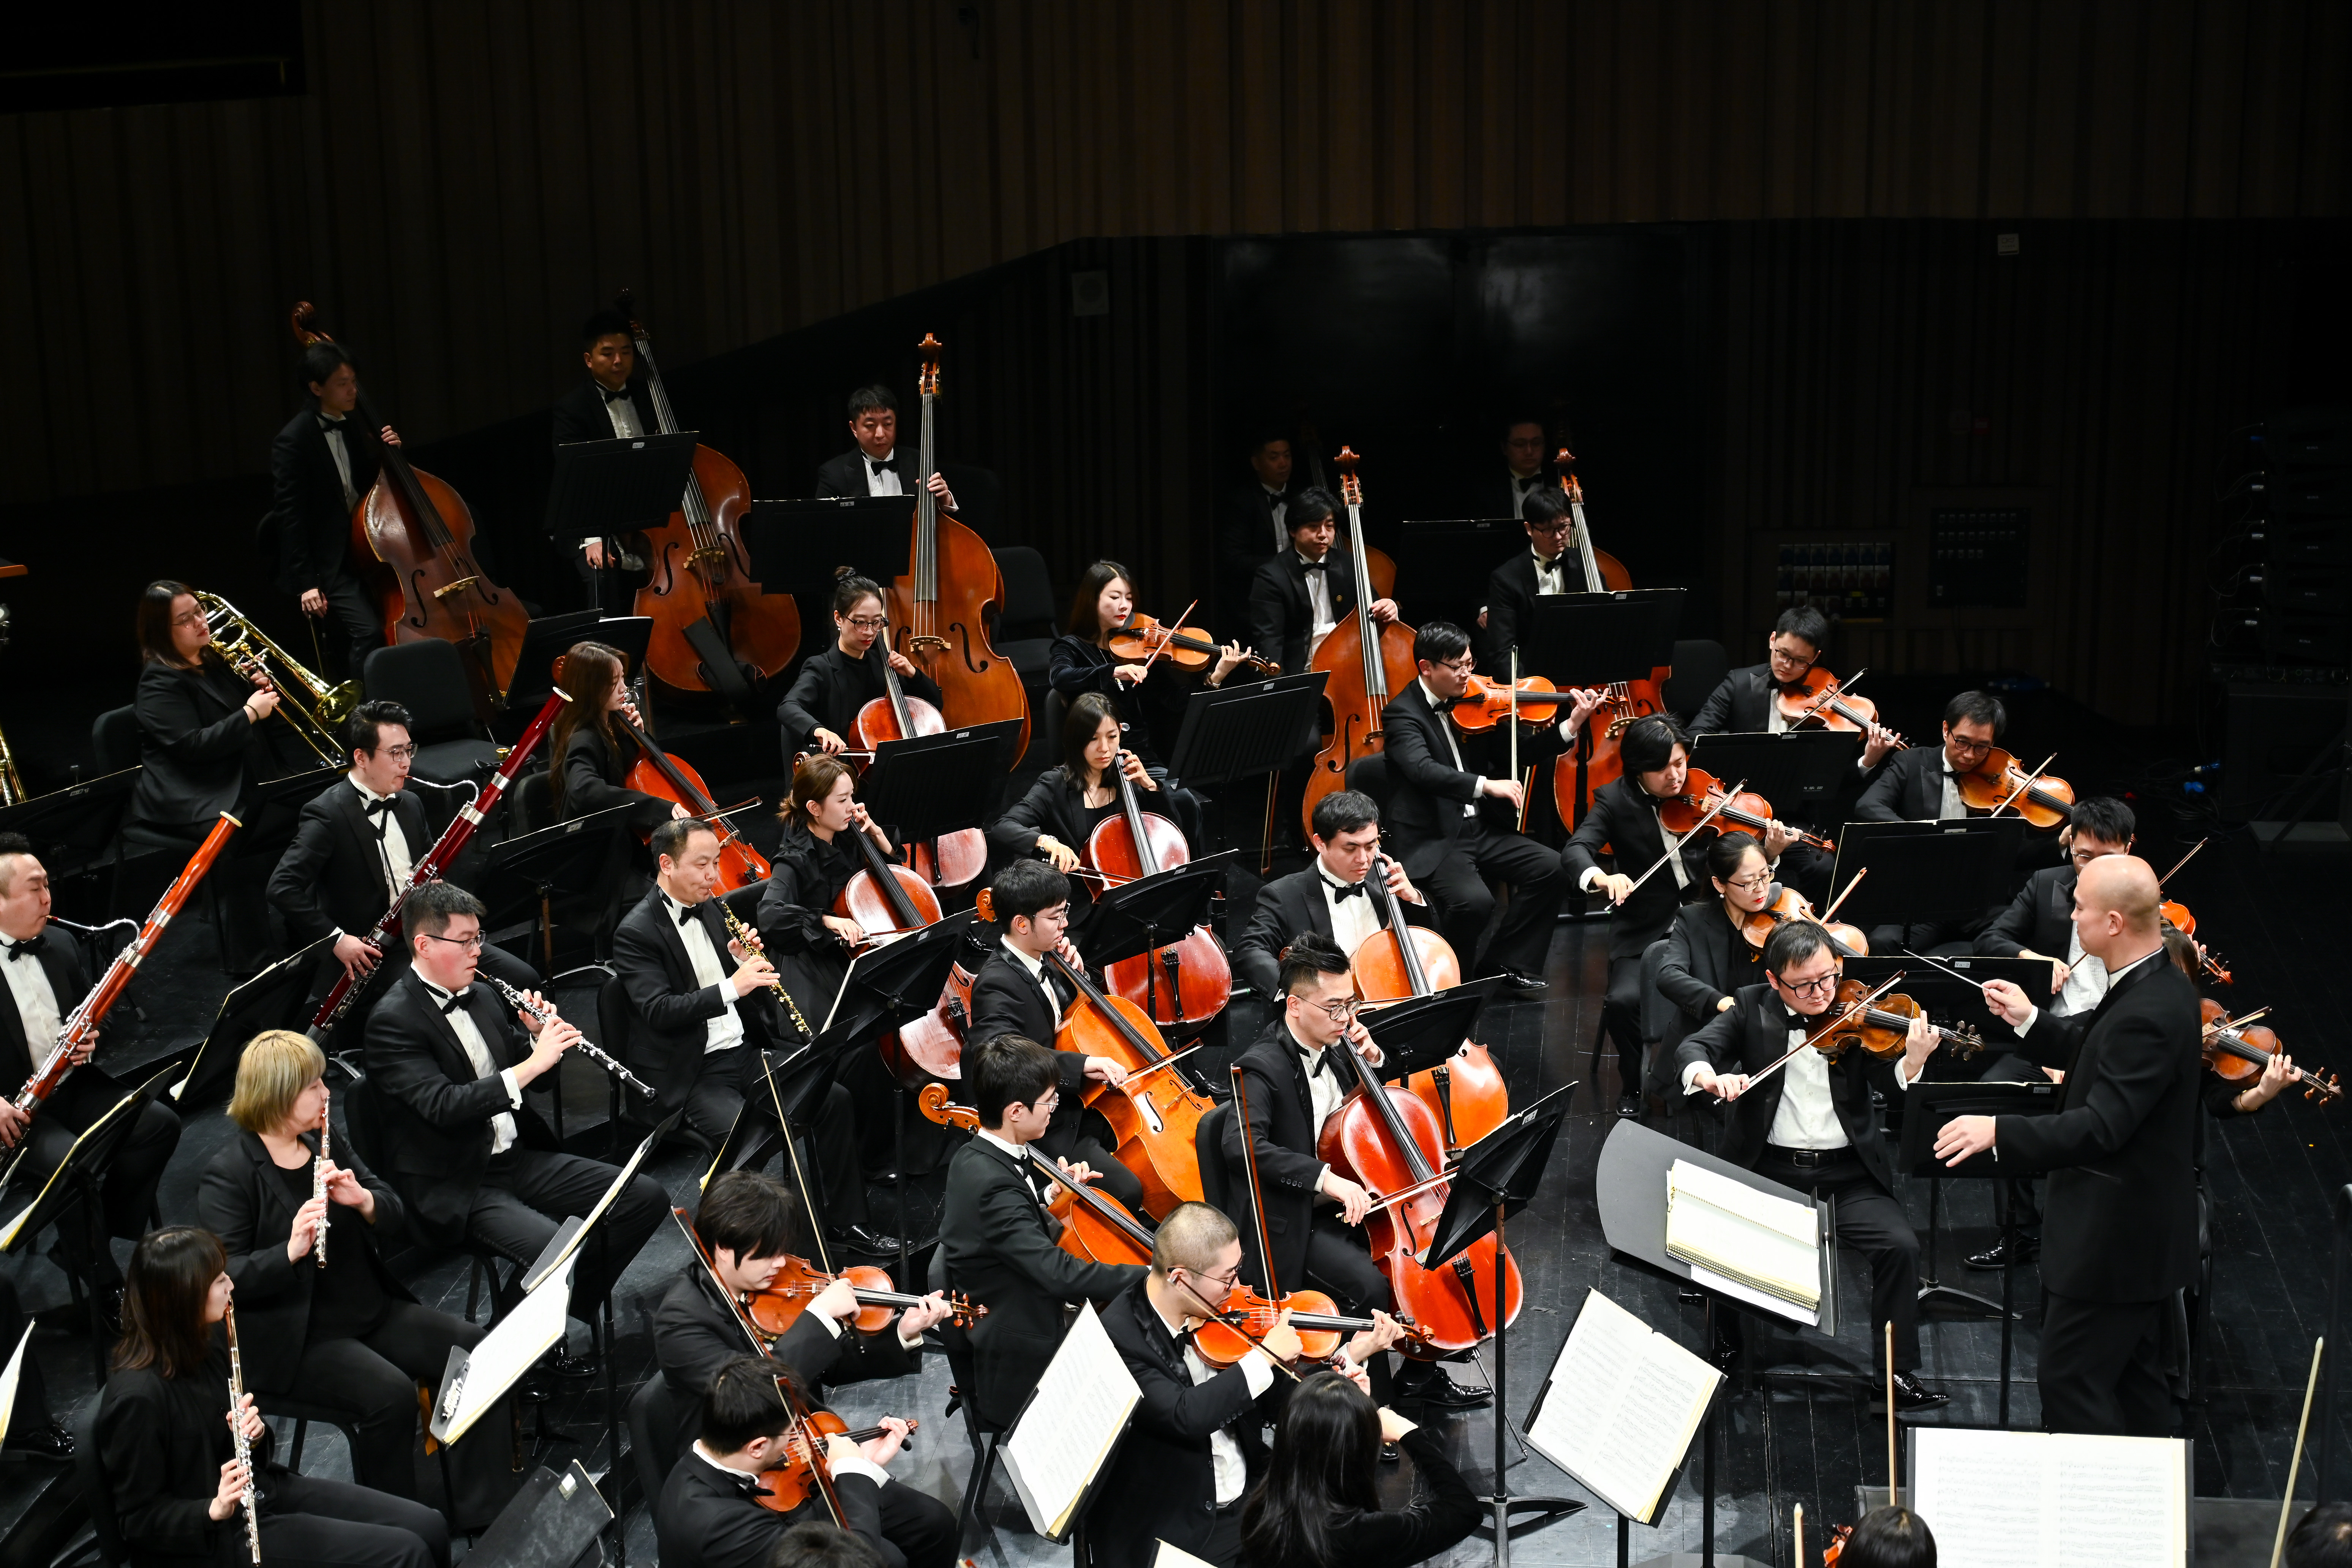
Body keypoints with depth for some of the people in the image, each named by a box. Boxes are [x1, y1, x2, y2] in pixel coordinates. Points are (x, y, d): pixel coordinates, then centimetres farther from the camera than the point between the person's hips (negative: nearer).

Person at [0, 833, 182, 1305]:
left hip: (72, 1085, 6)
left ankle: (99, 1236, 2)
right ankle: (106, 1288, -9)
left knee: (160, 1124, -13)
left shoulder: (61, 944, 6)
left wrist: (90, 1041, -7)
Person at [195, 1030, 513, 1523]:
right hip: (295, 1338, -7)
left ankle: (485, 1511, -6)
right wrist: (290, 1250, -34)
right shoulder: (228, 1176, -10)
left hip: (373, 1311, 7)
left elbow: (397, 1219, 9)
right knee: (389, 1394, -31)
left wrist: (363, 1200, -13)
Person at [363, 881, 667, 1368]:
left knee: (646, 1197, -3)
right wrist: (531, 1065, -28)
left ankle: (569, 1311, 9)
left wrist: (540, 1036, -2)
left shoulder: (480, 996, 10)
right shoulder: (393, 1021, -15)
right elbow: (444, 1106, -27)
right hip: (455, 1189, -8)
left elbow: (521, 1078, 20)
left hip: (515, 1159, 8)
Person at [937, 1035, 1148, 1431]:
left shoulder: (975, 1159, 3)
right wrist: (1152, 1278, -28)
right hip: (1019, 1376, -10)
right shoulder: (994, 1184, -28)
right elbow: (1059, 1273, -34)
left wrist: (1050, 1196, 5)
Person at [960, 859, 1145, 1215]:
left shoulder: (1038, 962, 6)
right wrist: (1080, 1063, -42)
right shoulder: (998, 985, -22)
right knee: (1128, 1190, -23)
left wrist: (1072, 976, 2)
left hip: (1072, 1108, 10)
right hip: (1047, 1133, -10)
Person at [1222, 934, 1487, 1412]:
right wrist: (1325, 1176, -43)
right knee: (1369, 1283, -29)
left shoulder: (1333, 1046, 4)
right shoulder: (1262, 1067, -20)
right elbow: (1242, 1145, -37)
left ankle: (1420, 1375, 15)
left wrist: (1372, 1060, 1)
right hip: (1295, 1223, -8)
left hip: (1348, 1204, 8)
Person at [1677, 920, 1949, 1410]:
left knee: (1901, 1245, -21)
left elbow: (1889, 1079, -8)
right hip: (1769, 1168, 0)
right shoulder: (1752, 1007, 3)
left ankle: (1899, 1373, -5)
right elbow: (1692, 1049, -8)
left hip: (1847, 1172, 1)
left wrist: (1912, 1064, -32)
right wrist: (1710, 1076, -32)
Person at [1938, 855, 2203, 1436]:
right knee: (2134, 1379, 20)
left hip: (2112, 1241, -11)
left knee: (2071, 1385, -3)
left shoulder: (2148, 1014, -28)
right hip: (2143, 1233, 11)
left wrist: (1999, 1132, -33)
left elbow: (2101, 1127, -33)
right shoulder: (2159, 986, 4)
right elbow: (2097, 1058, 16)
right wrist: (2030, 1020, 5)